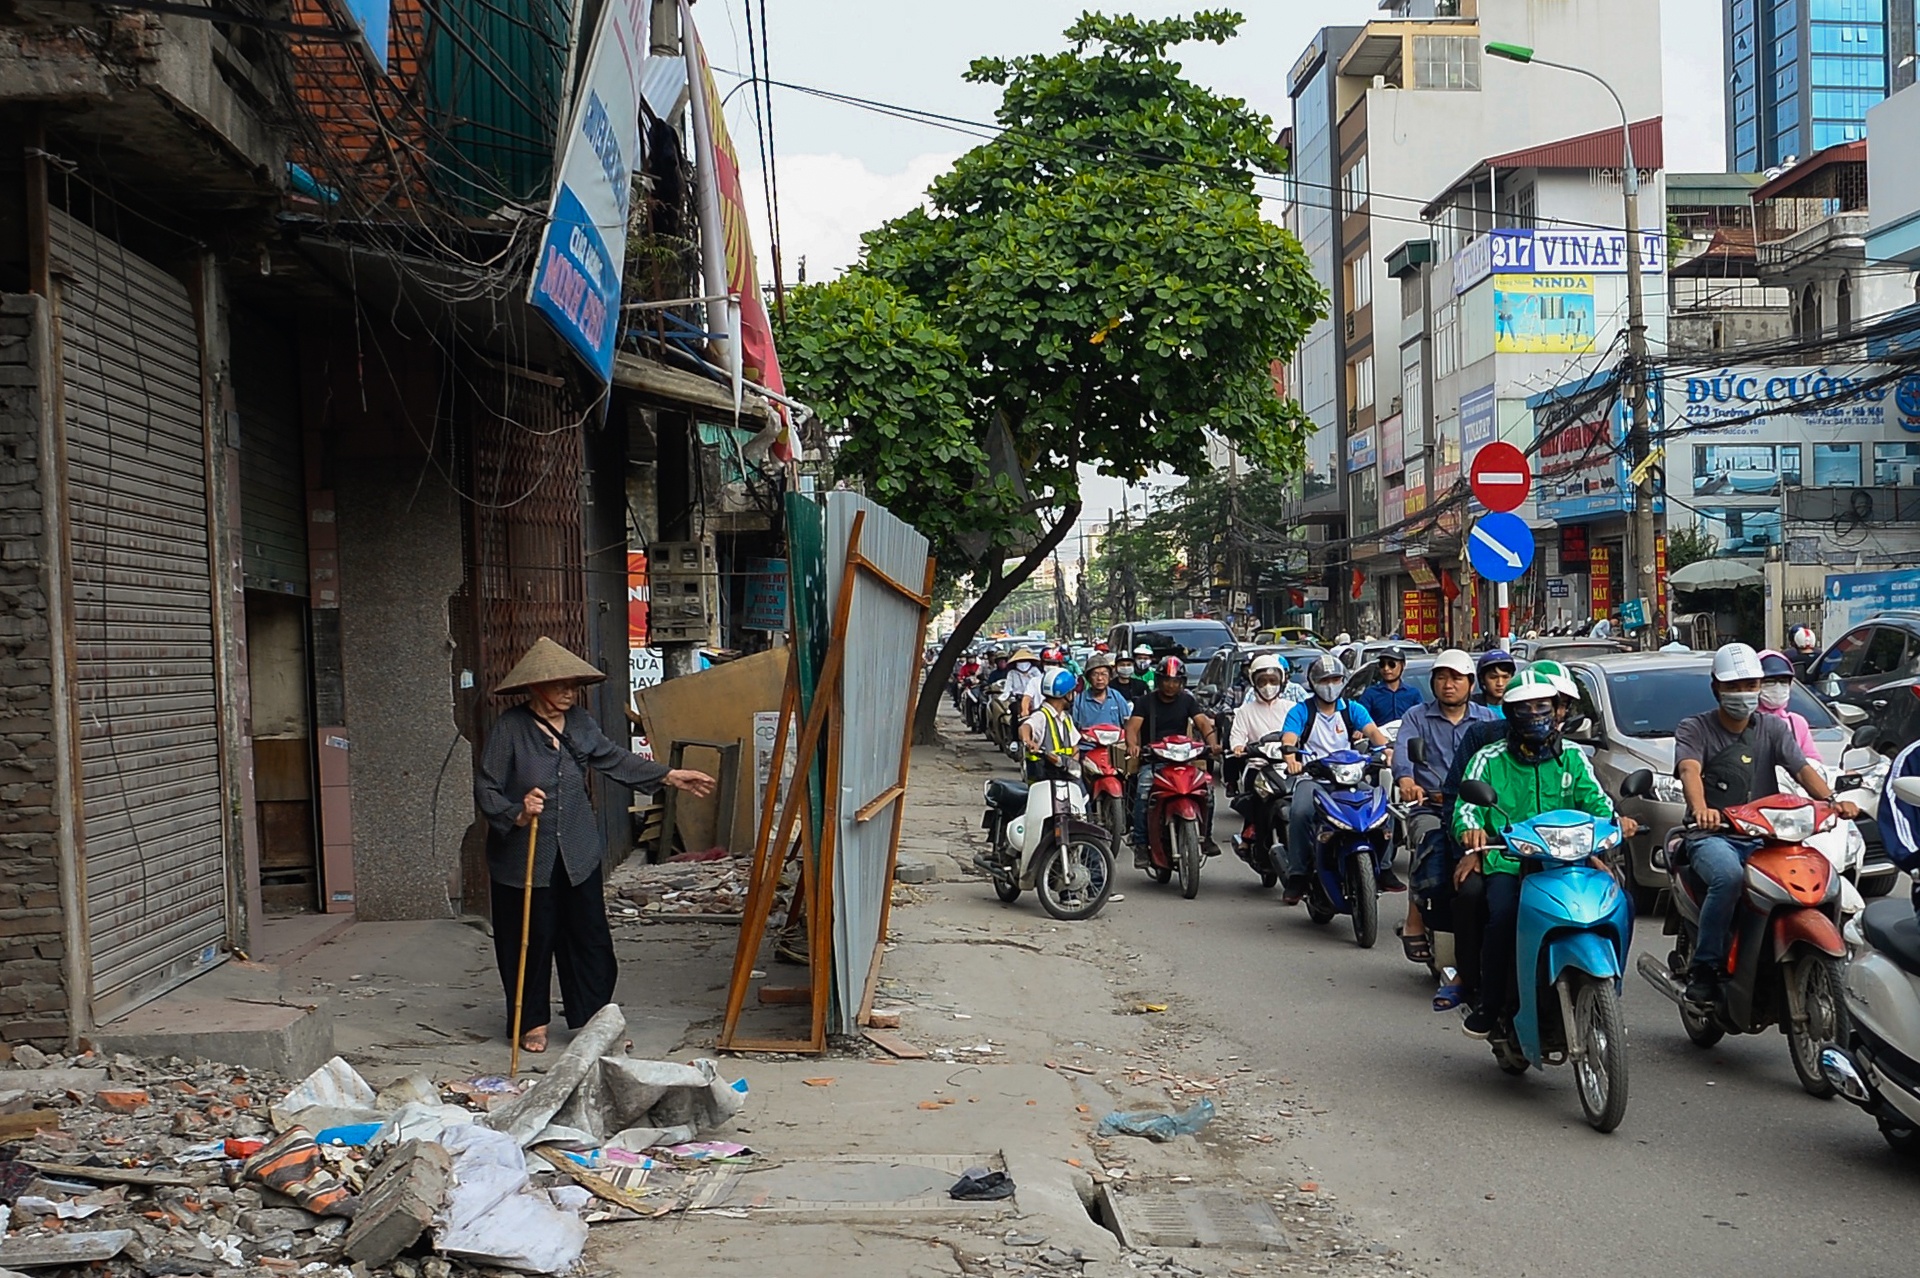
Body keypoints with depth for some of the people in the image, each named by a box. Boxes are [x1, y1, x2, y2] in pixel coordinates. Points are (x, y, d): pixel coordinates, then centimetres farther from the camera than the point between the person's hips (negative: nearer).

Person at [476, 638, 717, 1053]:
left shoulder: (579, 721, 3)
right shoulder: (509, 728, -14)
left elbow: (613, 759, 16)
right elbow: (485, 789, -12)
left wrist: (667, 776, 14)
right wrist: (517, 814, -29)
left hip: (578, 851, 5)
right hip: (524, 855, -5)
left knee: (590, 936, 6)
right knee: (530, 939, 7)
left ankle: (594, 1019, 18)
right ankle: (532, 1022, 24)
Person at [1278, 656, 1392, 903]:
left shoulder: (1352, 709, 13)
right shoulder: (1301, 711, 6)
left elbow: (1372, 731, -5)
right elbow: (1288, 739, -10)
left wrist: (1385, 748, -27)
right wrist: (1291, 758, -34)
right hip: (1311, 776, -2)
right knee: (1300, 812, -31)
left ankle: (1383, 868, -5)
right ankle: (1297, 877, -22)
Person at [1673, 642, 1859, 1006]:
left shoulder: (1773, 728, 17)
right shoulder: (1694, 728, 5)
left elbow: (1802, 768, 1)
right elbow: (1689, 771, -16)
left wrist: (1832, 800, -21)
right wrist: (1701, 809, -38)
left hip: (1764, 836, 4)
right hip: (1713, 836, -4)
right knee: (1729, 876, -37)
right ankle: (1703, 968, -23)